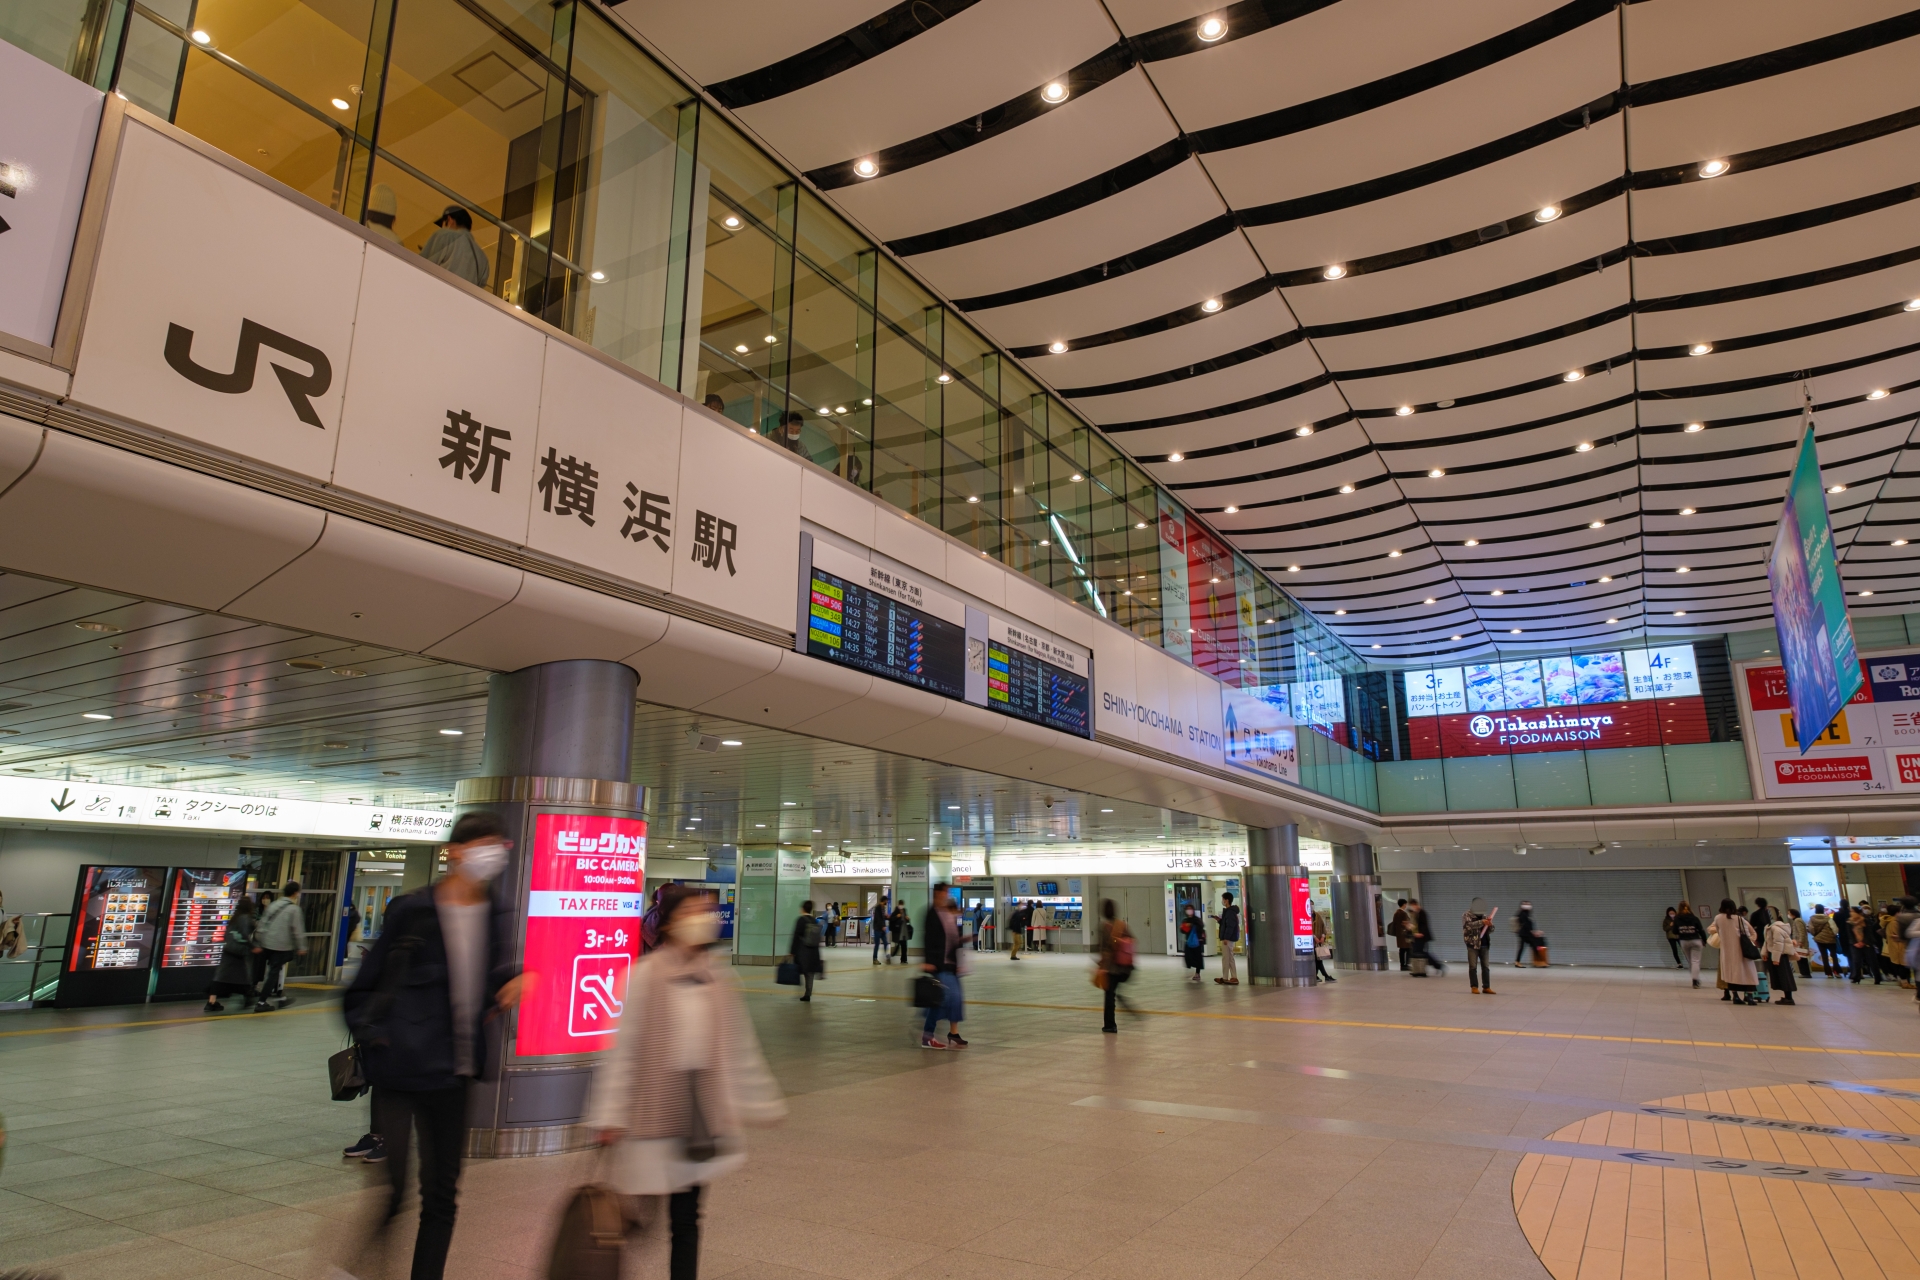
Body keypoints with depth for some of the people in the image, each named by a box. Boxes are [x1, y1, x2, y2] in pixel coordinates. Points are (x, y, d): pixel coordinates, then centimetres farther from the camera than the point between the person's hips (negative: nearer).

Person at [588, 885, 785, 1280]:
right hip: (653, 1102, -3)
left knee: (686, 1216, 11)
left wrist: (762, 1103, 13)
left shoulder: (717, 976, 3)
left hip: (701, 1101, 3)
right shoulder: (647, 973, -10)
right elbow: (624, 1047, -8)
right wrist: (610, 1115, -9)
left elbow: (739, 1046, 10)